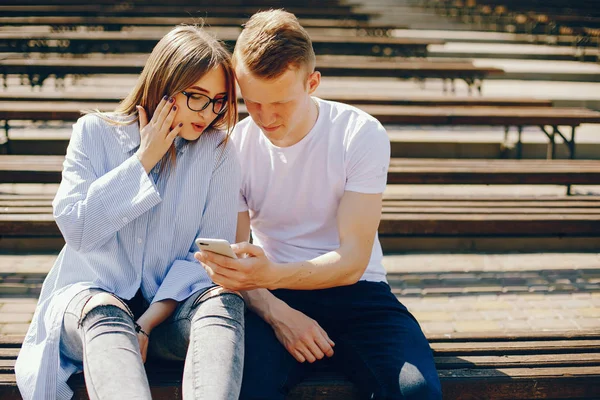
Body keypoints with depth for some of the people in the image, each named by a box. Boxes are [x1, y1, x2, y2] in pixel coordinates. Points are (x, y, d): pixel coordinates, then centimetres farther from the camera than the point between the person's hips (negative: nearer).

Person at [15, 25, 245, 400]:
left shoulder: (219, 151, 1)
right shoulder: (95, 132, 2)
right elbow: (78, 230, -10)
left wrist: (148, 323, -17)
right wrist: (144, 160, -11)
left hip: (170, 306, 1)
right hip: (91, 297, -1)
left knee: (223, 298, -32)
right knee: (105, 313, -36)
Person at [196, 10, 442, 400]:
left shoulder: (362, 134, -7)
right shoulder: (236, 145, -1)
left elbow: (353, 260, -14)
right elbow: (232, 261, 1)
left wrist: (272, 274, -33)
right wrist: (276, 312, -20)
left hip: (356, 292, 0)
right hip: (272, 297, 0)